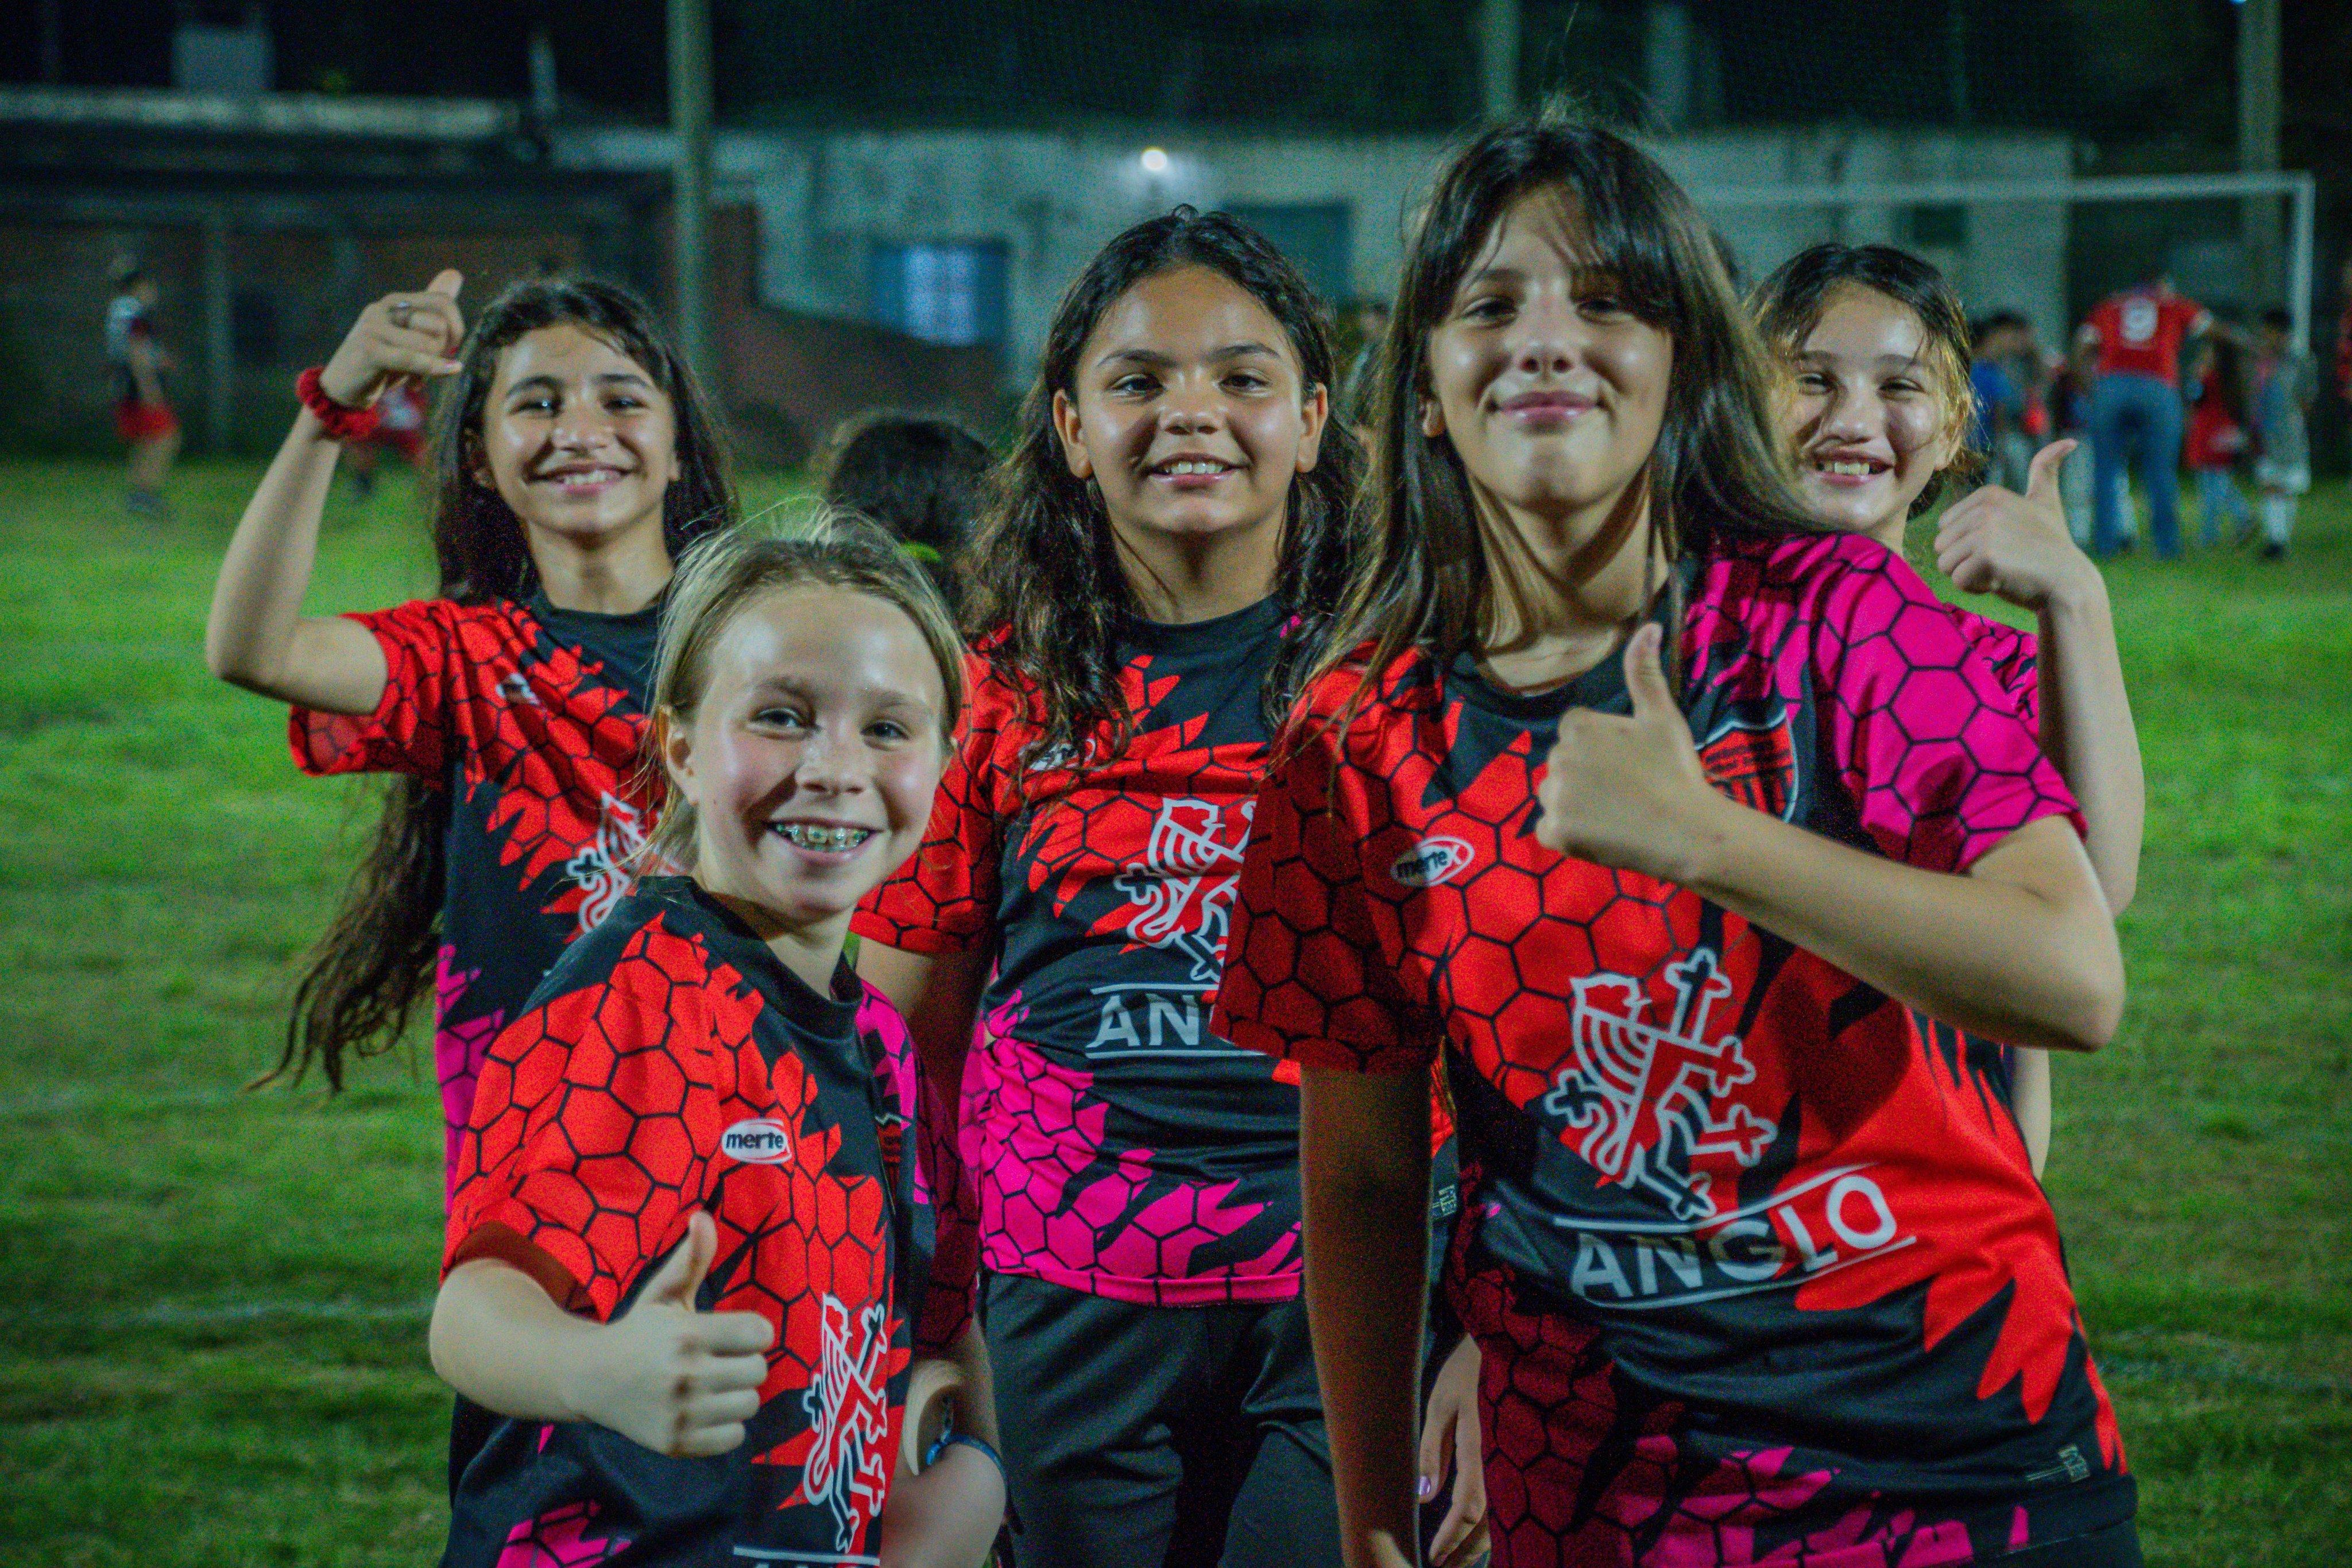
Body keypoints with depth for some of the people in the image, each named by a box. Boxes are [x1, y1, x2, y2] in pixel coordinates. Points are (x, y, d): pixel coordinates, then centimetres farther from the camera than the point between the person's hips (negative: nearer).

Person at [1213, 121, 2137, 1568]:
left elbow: (2077, 982, -20)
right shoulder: (1363, 739, -1)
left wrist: (1700, 837, -27)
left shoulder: (1835, 616, -8)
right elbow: (1361, 1175, 6)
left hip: (1954, 1437, -2)